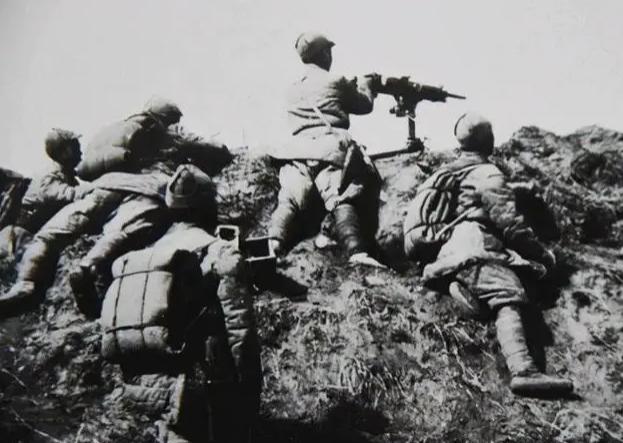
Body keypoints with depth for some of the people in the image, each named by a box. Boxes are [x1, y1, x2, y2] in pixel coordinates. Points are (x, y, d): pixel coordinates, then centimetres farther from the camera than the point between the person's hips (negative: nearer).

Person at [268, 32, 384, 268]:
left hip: (297, 150, 4)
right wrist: (366, 82, 46)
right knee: (341, 201, -14)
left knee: (291, 201, -9)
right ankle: (357, 252, -31)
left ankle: (273, 243, -33)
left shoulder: (294, 89, 28)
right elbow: (364, 104, 26)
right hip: (331, 147, -3)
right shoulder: (335, 81, 14)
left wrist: (352, 85, 46)